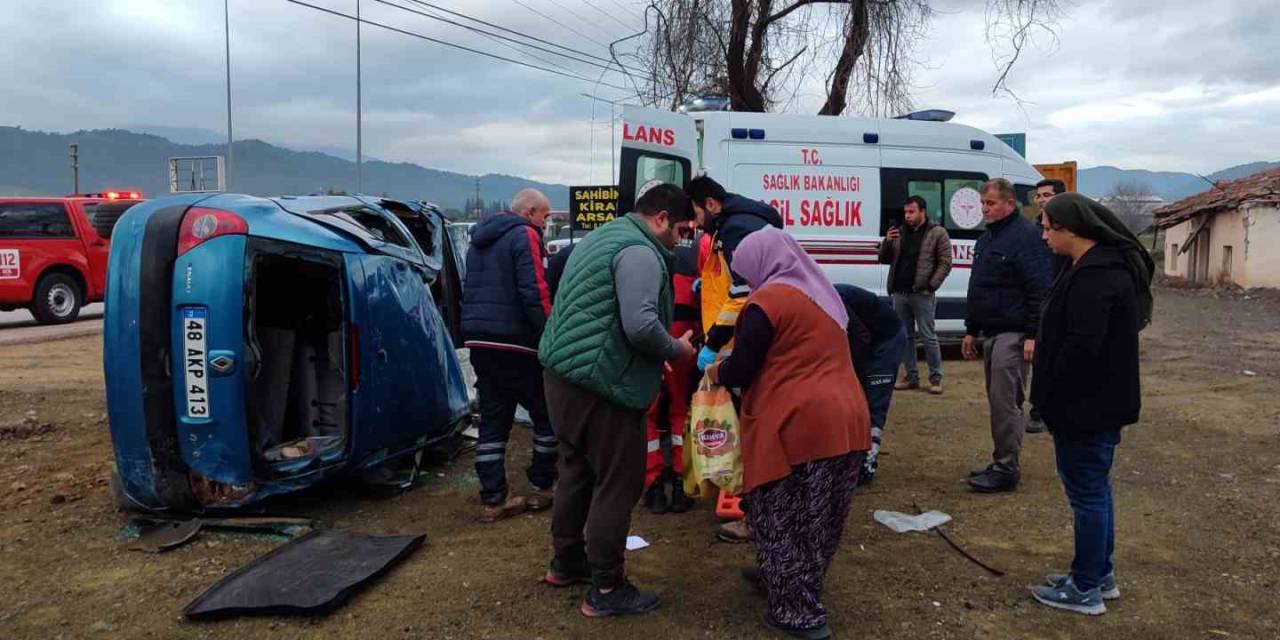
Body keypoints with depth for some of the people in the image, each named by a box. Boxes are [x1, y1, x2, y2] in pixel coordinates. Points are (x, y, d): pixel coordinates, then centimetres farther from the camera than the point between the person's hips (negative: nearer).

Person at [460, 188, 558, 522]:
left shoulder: (481, 239, 20)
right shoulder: (525, 235, -8)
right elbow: (535, 293, -18)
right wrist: (551, 337, -14)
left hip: (479, 341, 8)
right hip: (514, 343, -8)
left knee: (493, 419, 10)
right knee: (546, 413, 7)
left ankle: (493, 499, 10)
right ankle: (542, 488, 13)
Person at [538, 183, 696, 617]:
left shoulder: (603, 238, 20)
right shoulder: (640, 252, -14)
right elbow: (641, 326, -26)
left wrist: (657, 357, 20)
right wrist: (676, 351, -6)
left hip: (565, 375, 10)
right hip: (600, 386, -10)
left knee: (579, 471, 21)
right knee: (619, 483, 0)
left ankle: (567, 562, 36)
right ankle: (606, 590, 8)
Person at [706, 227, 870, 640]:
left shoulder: (768, 300, -8)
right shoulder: (821, 293, 18)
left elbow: (740, 371, -9)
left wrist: (715, 372, 12)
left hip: (800, 425, -9)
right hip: (846, 420, 9)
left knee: (782, 520, 4)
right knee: (816, 519, 19)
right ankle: (777, 579, 36)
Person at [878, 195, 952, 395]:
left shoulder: (937, 233, -1)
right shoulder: (899, 232, 14)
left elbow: (945, 263, -5)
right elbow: (884, 259, 16)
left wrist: (931, 286, -13)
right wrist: (887, 241, -3)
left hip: (922, 294, -5)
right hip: (900, 294, 6)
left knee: (928, 336, -3)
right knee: (905, 336, 10)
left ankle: (935, 378, 6)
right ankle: (911, 376, 18)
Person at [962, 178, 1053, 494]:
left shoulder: (1026, 235, -12)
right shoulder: (987, 238, 18)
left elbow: (1040, 290, -18)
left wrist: (1033, 335, -22)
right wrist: (972, 331, 23)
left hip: (1013, 335, -9)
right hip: (991, 334, 9)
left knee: (1004, 401, -8)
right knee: (999, 400, 13)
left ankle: (1007, 470, -2)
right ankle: (1001, 464, 22)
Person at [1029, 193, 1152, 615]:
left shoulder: (1095, 275, -23)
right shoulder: (1108, 265, 11)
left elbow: (1081, 345, -28)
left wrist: (1051, 399, -16)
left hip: (1086, 406, -11)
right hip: (1102, 401, 11)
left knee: (1086, 492, 0)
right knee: (1096, 488, 19)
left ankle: (1086, 589, 13)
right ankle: (1100, 575, 32)